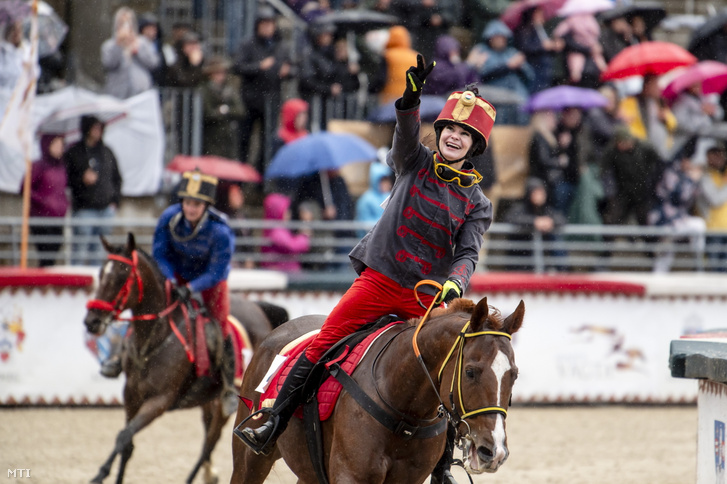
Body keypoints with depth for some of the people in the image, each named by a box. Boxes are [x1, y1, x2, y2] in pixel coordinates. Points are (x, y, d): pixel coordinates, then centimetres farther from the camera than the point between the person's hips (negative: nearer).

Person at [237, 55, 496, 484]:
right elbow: (406, 133, -15)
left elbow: (468, 254, -5)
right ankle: (273, 426, -5)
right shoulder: (416, 163, 5)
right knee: (320, 347, -10)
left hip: (426, 296, 1)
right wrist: (412, 96, -36)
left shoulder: (477, 204, 5)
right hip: (378, 281, -1)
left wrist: (455, 284, -28)